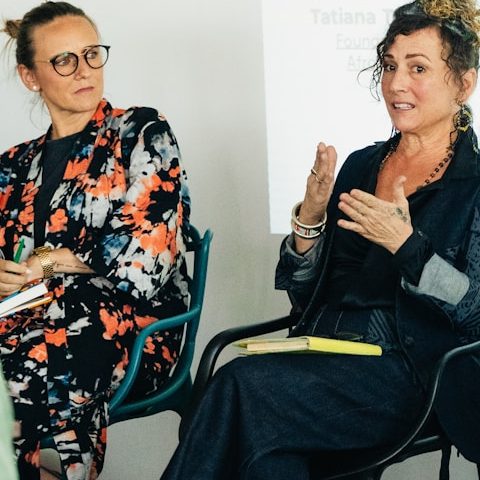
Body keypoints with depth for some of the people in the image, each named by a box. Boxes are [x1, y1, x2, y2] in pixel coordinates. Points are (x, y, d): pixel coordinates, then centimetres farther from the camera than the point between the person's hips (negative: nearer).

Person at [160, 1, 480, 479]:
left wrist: (406, 243, -18)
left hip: (403, 373, -4)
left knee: (242, 382, -27)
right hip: (321, 356, 4)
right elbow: (301, 291, 16)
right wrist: (308, 219, -2)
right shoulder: (361, 165, 18)